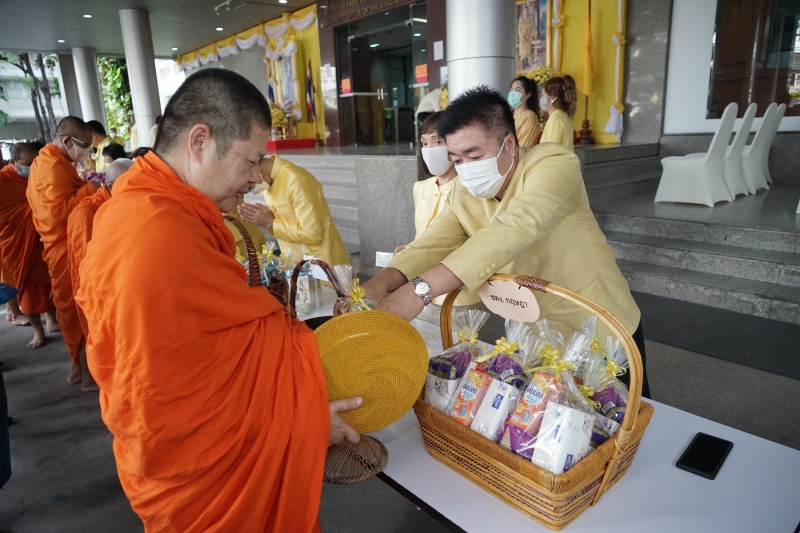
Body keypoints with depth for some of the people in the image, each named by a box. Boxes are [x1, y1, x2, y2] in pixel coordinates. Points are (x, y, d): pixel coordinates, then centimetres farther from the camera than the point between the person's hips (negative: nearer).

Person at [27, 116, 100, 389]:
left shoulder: (45, 161, 15)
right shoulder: (54, 165, -18)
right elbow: (58, 212, -28)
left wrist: (84, 189, 8)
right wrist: (89, 188, -23)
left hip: (62, 248, 10)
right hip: (68, 249, -10)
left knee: (72, 308, 17)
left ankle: (78, 364, 28)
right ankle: (89, 372, 8)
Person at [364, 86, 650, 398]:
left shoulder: (554, 164, -24)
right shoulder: (463, 195, -5)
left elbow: (513, 230, -40)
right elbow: (430, 245, -15)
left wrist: (421, 289, -49)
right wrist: (381, 283, -36)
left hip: (604, 335, -4)